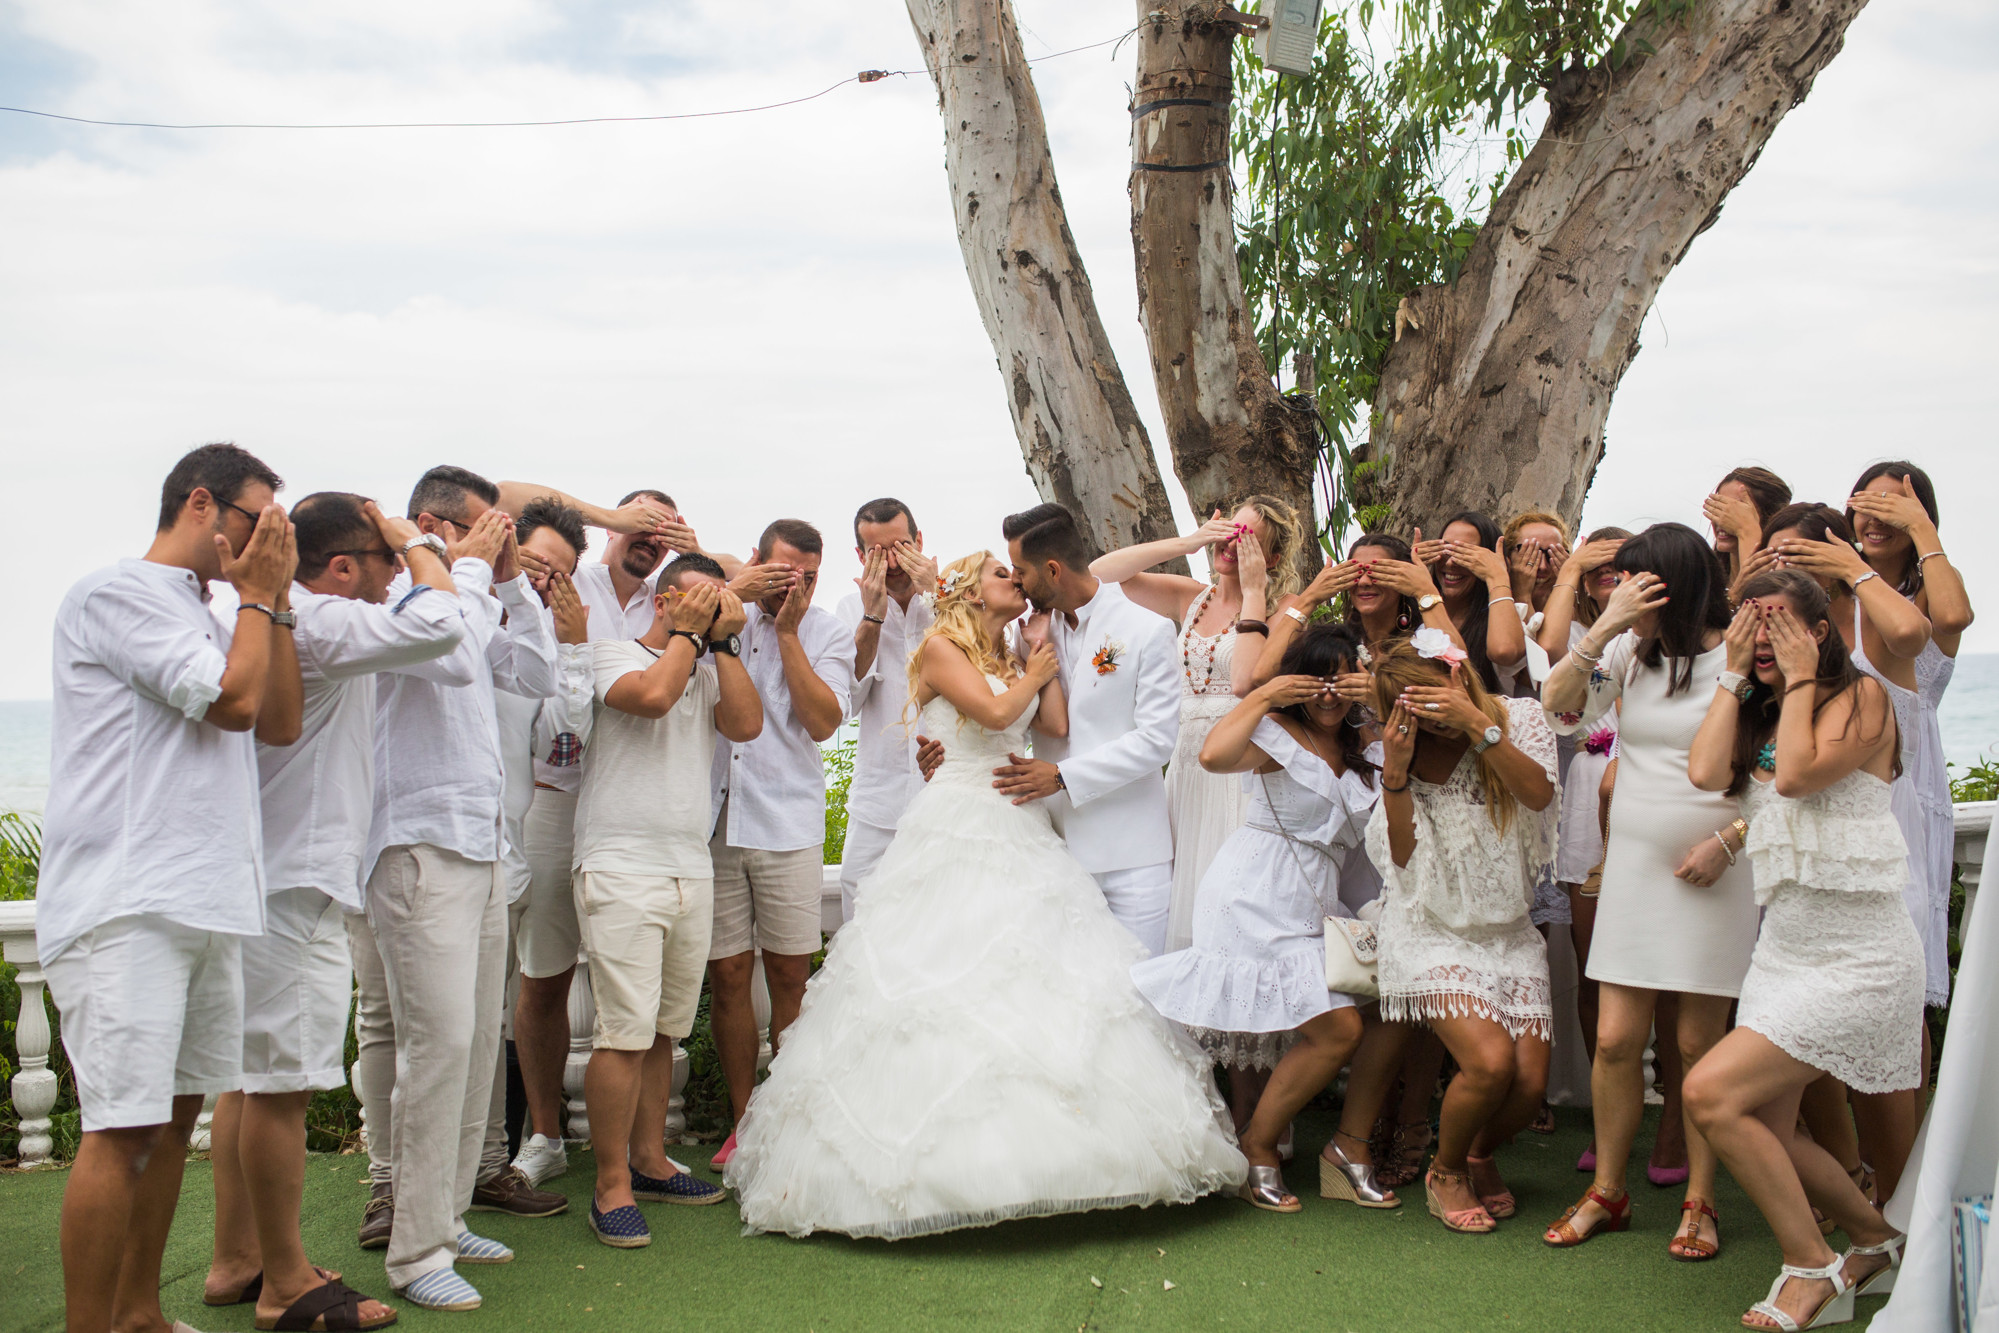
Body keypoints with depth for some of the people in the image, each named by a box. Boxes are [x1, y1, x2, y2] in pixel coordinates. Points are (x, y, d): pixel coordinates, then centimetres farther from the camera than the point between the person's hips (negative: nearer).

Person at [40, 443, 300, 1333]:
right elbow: (233, 700, -14)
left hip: (202, 906, 9)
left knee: (177, 1112, 12)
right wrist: (257, 595, 0)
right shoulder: (116, 594, -6)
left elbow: (281, 723, 13)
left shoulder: (205, 620, 21)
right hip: (125, 908, -9)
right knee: (123, 1127, -10)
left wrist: (272, 600, 10)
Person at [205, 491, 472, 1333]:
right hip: (295, 889, -11)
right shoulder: (312, 621, -17)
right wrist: (416, 544, -9)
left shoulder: (278, 618, 17)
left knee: (251, 1079, 15)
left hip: (274, 881, 11)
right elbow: (438, 626, -25)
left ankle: (235, 1262, 24)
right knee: (281, 1087, -3)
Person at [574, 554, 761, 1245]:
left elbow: (747, 724, 1)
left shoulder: (709, 671, 18)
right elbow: (651, 695, -19)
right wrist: (689, 633, -3)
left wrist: (722, 639, 2)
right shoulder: (614, 652, 2)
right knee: (625, 1032, -10)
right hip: (621, 870, -6)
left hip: (691, 870, 6)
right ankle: (612, 1187, -2)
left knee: (664, 1030, 11)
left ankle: (650, 1161, 22)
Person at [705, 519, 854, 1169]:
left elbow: (822, 720, -5)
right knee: (726, 977, 3)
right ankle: (744, 1122, 15)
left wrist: (787, 631, -6)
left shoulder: (827, 634, 7)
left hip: (787, 824, -1)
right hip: (713, 821, 1)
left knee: (790, 976, 3)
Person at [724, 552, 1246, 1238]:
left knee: (1036, 978, -3)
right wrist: (1036, 671, 6)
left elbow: (1058, 723, 5)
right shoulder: (941, 647, 2)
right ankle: (947, 1160, -6)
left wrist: (1047, 653, 13)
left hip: (1021, 836, 6)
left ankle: (1029, 1149, 0)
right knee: (944, 986, -10)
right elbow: (995, 711, -12)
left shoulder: (1018, 659, 20)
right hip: (955, 835, -6)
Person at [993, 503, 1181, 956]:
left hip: (1130, 854, -4)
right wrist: (951, 747, -1)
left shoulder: (1148, 631, -6)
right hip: (1057, 847, 4)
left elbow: (1157, 739, -11)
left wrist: (1063, 776, -16)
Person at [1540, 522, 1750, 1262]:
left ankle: (1700, 1202, 19)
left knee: (1699, 1044, 4)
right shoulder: (1630, 653, 6)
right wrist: (1604, 627, -11)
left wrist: (1727, 841, -12)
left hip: (1712, 876, -4)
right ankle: (1607, 1192, 19)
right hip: (1633, 866, 4)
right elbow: (1558, 708, -4)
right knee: (1615, 1039, 4)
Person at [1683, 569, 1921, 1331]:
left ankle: (1813, 1269, -2)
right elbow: (1706, 771, -4)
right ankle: (1880, 1242, 31)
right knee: (1764, 1129, 8)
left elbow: (1797, 773, -20)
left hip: (1857, 956, -8)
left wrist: (1799, 677, -9)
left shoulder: (1861, 696, -6)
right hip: (1785, 946, 8)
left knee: (1711, 1094, -16)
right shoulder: (1758, 716, 14)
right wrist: (1735, 675, 2)